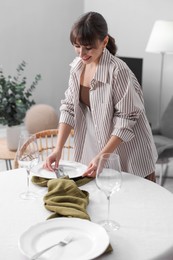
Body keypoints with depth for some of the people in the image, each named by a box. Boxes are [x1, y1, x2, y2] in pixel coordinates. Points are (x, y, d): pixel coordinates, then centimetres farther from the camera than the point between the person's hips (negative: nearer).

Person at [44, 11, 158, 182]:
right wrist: (58, 149, -9)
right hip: (94, 145, 5)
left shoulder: (118, 71, -23)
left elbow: (126, 120, -20)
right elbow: (69, 108, -1)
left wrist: (101, 157, -24)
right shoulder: (77, 66, -4)